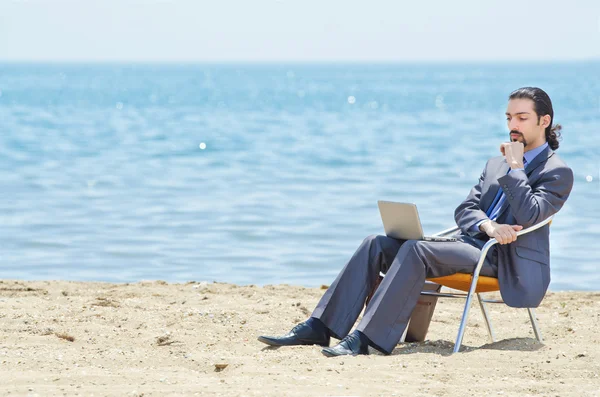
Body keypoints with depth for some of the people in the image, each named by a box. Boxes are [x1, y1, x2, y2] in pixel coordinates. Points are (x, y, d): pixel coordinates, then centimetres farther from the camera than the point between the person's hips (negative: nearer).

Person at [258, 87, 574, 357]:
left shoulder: (558, 172, 1)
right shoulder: (495, 164, 25)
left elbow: (528, 215, -17)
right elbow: (465, 210, 14)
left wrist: (515, 165, -11)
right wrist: (488, 226, -9)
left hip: (501, 259, -8)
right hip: (469, 244, 8)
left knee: (415, 249, -32)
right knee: (377, 245, -11)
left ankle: (365, 338, -39)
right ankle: (318, 327, -18)